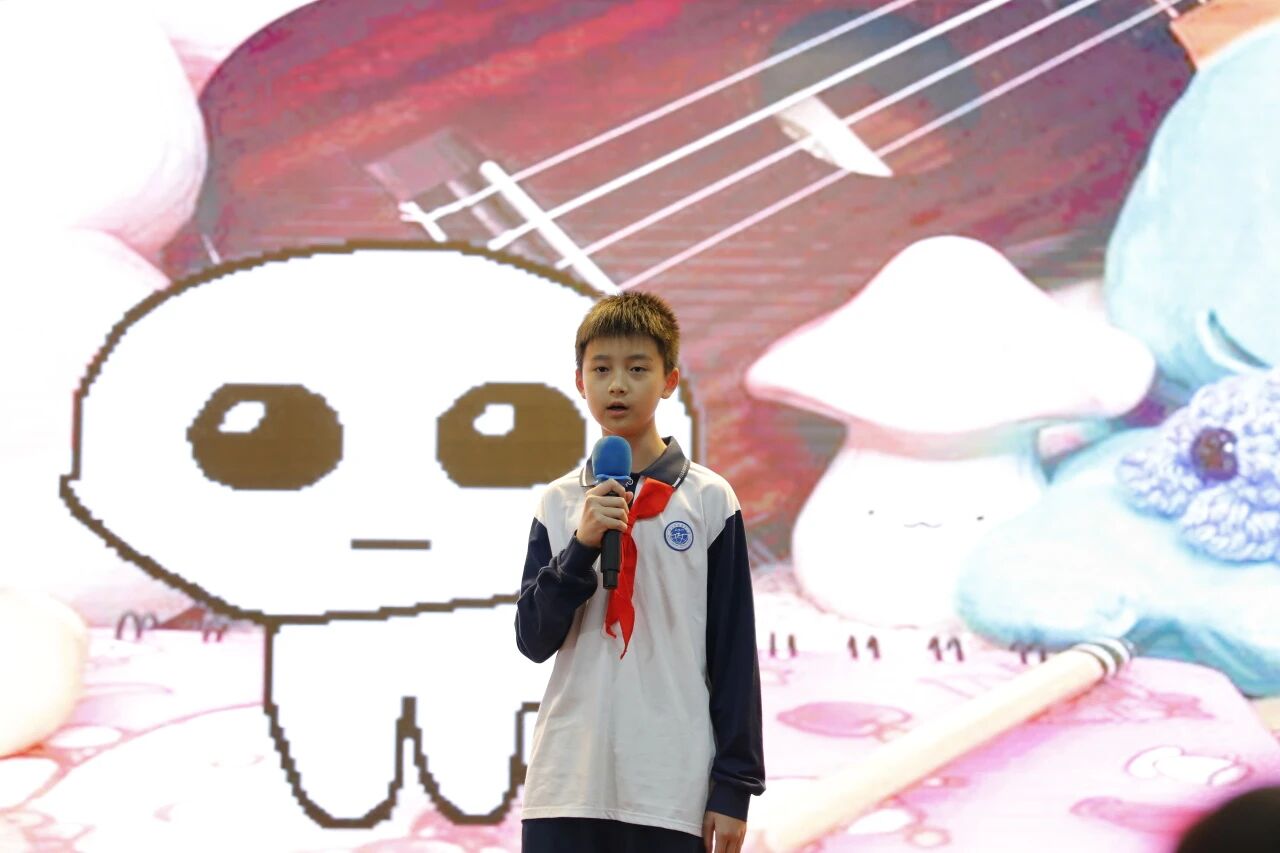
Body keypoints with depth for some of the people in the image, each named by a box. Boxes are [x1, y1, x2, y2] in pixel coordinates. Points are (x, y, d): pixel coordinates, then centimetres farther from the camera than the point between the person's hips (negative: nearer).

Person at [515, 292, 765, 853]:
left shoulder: (709, 500, 2)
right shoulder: (559, 503, 9)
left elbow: (735, 651, 2)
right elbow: (533, 639, 4)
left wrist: (734, 783, -2)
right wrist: (581, 548, -11)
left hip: (672, 791, -2)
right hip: (566, 785, 2)